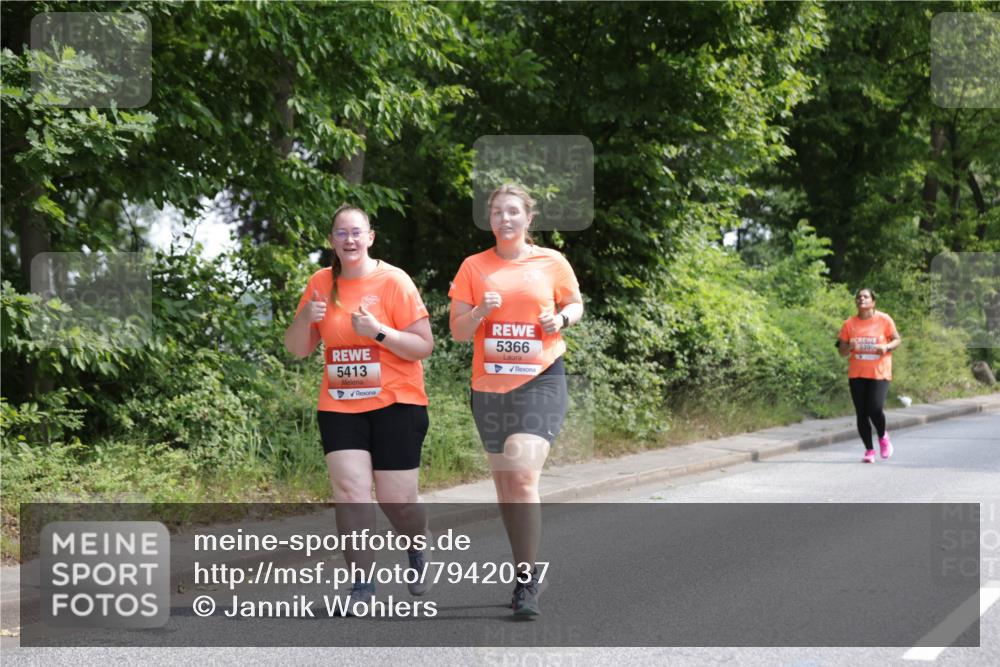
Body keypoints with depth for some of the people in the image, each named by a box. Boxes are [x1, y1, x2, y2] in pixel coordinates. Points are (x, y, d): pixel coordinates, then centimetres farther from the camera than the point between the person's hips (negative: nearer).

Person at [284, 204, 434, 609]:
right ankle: (362, 583, -3)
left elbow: (424, 347, -8)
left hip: (395, 404, -3)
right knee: (350, 491, -11)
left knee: (396, 499, 0)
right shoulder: (321, 284, 5)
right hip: (339, 407, 3)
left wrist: (378, 331, -22)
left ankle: (418, 550, 32)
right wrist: (305, 319, -12)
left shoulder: (394, 281, -7)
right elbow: (297, 349, 9)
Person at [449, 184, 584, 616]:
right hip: (489, 385, 3)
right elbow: (458, 330, 6)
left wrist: (561, 319, -6)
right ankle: (526, 574, 23)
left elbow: (576, 304, 16)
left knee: (523, 476, -19)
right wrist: (480, 312, -15)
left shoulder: (551, 262, 2)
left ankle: (528, 582, -12)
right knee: (504, 483, 9)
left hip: (541, 381, -3)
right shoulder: (474, 267, 6)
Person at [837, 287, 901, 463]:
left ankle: (883, 437, 15)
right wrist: (850, 347, -15)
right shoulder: (849, 324, 4)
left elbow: (897, 340, 5)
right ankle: (869, 450, 14)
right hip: (857, 374, 3)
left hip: (880, 373, -3)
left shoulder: (884, 320, -2)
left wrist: (886, 347, -16)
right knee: (861, 414, 1)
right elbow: (842, 351, 8)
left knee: (875, 409, -16)